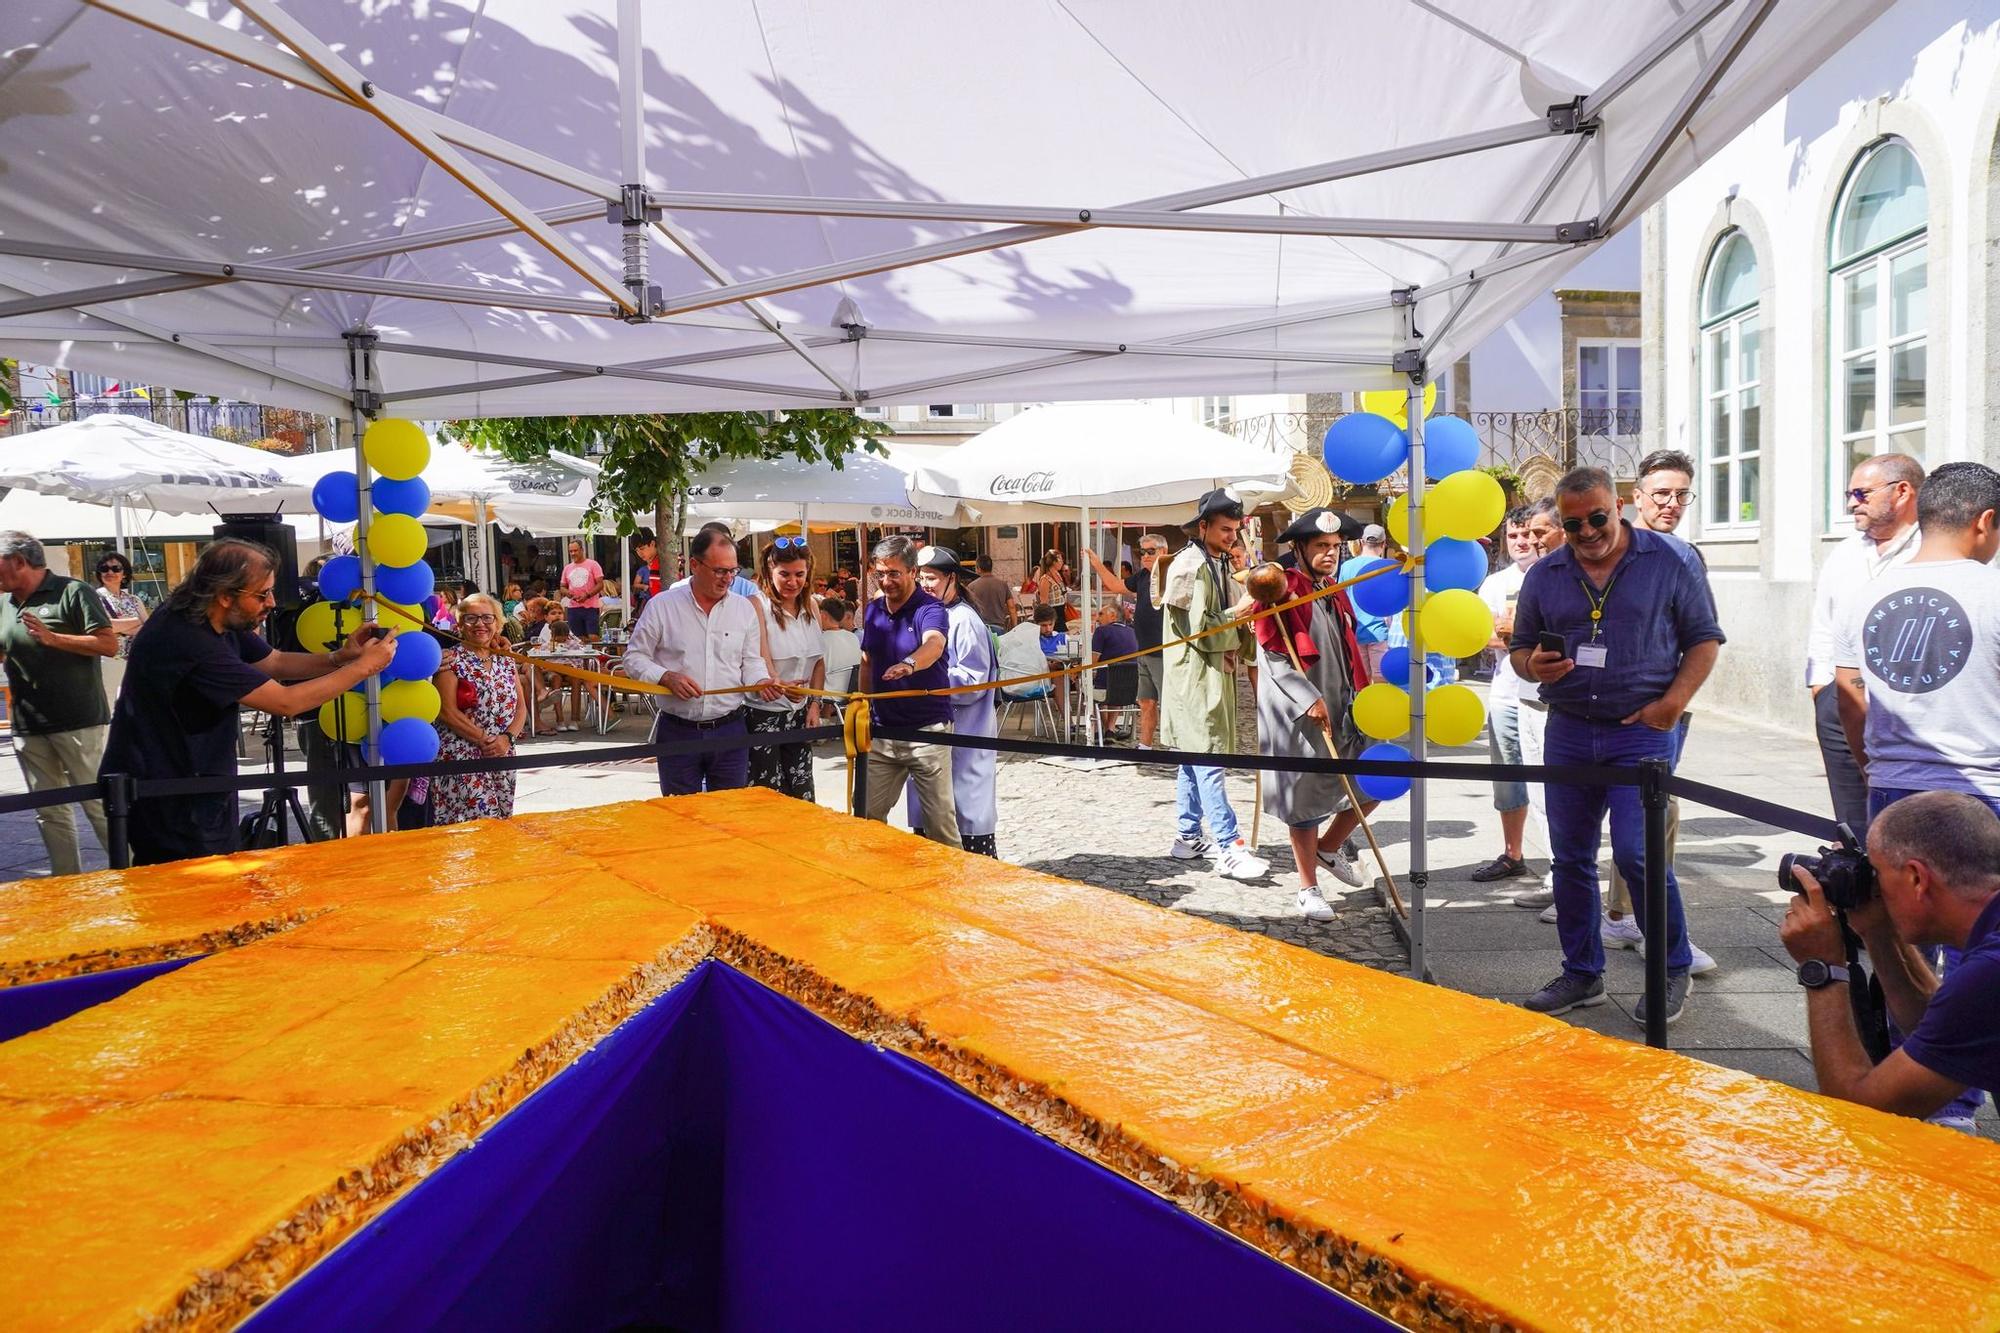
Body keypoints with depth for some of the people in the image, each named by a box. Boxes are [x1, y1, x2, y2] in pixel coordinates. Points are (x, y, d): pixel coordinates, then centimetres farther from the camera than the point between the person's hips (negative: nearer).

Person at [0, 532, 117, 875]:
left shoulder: (73, 592, -5)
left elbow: (109, 644, -13)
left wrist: (52, 637, -17)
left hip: (78, 724, -7)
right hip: (28, 728, 7)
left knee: (99, 805, -5)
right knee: (50, 812, 10)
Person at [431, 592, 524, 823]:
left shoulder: (506, 661, 13)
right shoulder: (451, 659, -3)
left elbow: (521, 707, 11)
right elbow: (447, 711, -10)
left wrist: (507, 738, -6)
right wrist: (484, 740, -13)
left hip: (502, 758, 5)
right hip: (461, 760, -5)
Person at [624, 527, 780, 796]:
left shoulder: (744, 609, 6)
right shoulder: (661, 606, -2)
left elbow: (751, 660, 11)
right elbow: (634, 657, 1)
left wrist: (761, 682, -10)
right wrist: (667, 678, -15)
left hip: (730, 731, 2)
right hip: (677, 732, -2)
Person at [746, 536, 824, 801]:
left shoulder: (810, 606, 7)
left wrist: (815, 705, 4)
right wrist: (779, 684, -43)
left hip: (799, 712, 6)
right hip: (763, 713, -6)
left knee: (802, 794, 8)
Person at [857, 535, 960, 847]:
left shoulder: (930, 609, -13)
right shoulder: (873, 611, 7)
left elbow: (934, 644, -36)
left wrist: (909, 664, -56)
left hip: (927, 730, -6)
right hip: (882, 730, 6)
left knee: (940, 819, 2)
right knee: (867, 816, 10)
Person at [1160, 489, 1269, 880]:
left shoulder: (1219, 565, 17)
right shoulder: (1191, 566, -13)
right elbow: (1199, 629, -18)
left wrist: (1245, 608, 2)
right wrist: (1237, 612, -9)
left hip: (1213, 675, 10)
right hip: (1194, 677, -10)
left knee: (1194, 760, 13)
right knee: (1208, 762, -10)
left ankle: (1189, 837, 20)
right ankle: (1229, 848, -10)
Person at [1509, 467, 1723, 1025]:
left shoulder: (1671, 560, 0)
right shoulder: (1544, 575, 8)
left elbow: (1704, 639, 2)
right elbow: (1521, 647, 16)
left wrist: (1672, 703, -11)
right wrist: (1534, 665, -9)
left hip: (1642, 729, -4)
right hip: (1568, 730, 4)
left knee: (1637, 852, -11)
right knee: (1570, 857, 8)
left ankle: (1673, 972, 11)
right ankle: (1582, 973, 23)